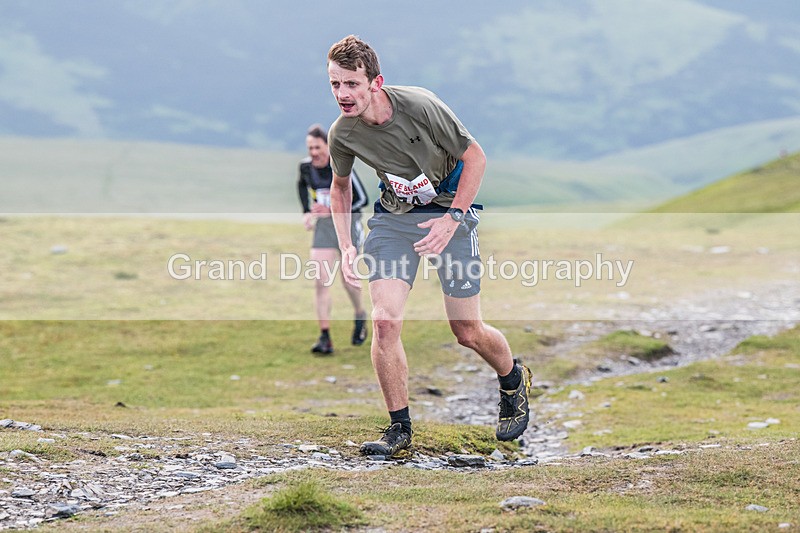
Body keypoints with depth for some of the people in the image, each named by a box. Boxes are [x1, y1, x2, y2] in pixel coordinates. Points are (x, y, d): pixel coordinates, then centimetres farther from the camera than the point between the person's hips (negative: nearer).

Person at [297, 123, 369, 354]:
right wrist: (307, 211, 8)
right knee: (321, 282, -9)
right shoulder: (306, 166, -5)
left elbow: (362, 198, -17)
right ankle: (325, 338, -10)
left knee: (349, 280, 7)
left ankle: (360, 315, 40)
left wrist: (333, 211, -24)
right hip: (323, 226, 4)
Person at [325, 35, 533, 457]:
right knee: (384, 321, -15)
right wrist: (345, 246, -2)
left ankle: (514, 380, 34)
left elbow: (475, 157, -14)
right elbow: (340, 185, 9)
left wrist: (452, 218, -20)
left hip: (450, 208, -3)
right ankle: (399, 428, -1)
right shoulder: (341, 134, -14)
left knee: (468, 332, 1)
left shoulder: (420, 106, -26)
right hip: (394, 214, 3)